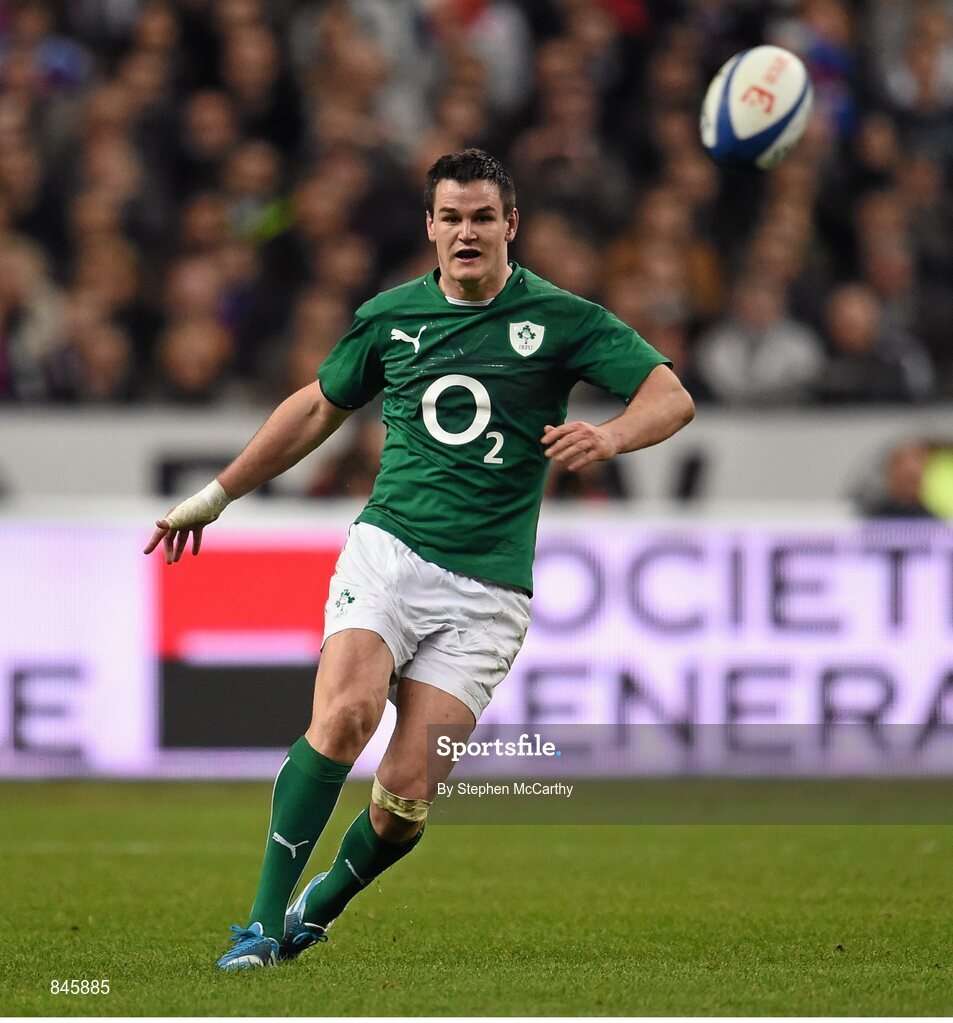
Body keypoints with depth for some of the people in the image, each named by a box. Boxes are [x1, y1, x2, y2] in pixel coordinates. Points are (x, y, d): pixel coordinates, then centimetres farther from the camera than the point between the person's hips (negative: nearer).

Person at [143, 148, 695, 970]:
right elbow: (319, 407, 25)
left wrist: (608, 436, -26)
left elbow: (671, 397, -4)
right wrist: (216, 494, 28)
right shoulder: (390, 316, 9)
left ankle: (320, 908, 20)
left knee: (409, 792, -9)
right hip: (388, 550, 1)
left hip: (485, 591, -1)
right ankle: (265, 919, -20)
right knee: (345, 714, -26)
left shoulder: (560, 320, 0)